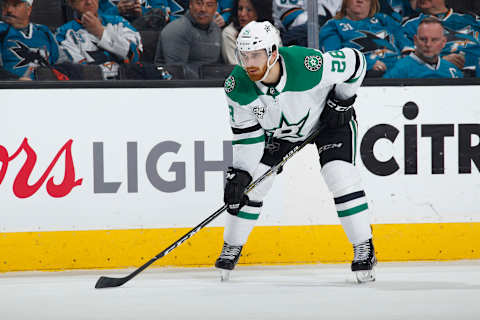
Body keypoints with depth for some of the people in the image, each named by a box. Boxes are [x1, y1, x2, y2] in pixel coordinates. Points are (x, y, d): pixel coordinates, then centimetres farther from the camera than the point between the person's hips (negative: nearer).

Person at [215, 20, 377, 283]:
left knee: (341, 177, -20)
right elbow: (246, 133, -15)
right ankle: (231, 248, 16)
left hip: (328, 117, -3)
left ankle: (364, 250, -8)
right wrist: (240, 172, -22)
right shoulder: (237, 87, -27)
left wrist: (342, 101, -15)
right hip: (277, 128, 3)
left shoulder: (309, 65, -39)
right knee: (250, 183, -3)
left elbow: (355, 62, -22)